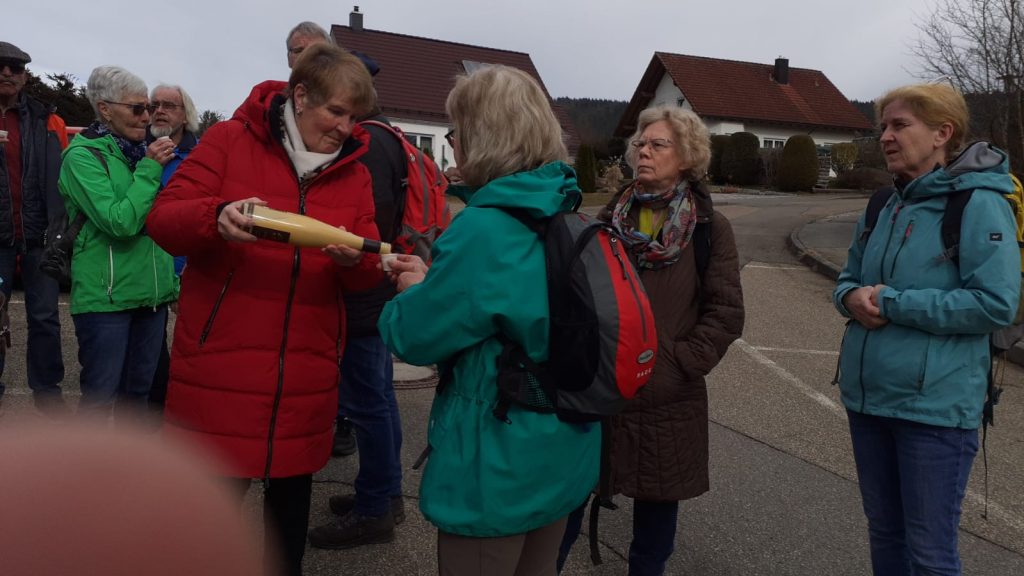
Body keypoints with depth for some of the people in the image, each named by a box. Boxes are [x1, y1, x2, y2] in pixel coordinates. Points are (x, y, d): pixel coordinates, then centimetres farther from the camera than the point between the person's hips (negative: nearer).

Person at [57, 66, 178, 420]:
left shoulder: (142, 152, 12)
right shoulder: (83, 155, -8)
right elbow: (121, 222, -19)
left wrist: (171, 281, 15)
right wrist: (150, 170, -15)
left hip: (152, 293, 7)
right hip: (105, 297, -6)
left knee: (138, 390, 15)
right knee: (100, 395, 1)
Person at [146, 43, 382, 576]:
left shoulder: (354, 171, 7)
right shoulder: (230, 140, -1)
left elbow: (365, 276, 6)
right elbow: (163, 218, -5)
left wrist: (355, 261, -18)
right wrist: (217, 218, -25)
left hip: (305, 367, 3)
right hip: (221, 360, -3)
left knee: (292, 486, 16)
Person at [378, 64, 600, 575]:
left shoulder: (483, 228, -24)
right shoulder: (564, 218, 2)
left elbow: (415, 337, -16)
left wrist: (413, 292, 4)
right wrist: (434, 280, 9)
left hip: (498, 468, -8)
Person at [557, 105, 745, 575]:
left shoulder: (710, 229, 0)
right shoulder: (609, 220, 7)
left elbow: (726, 313, -5)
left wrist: (680, 363, -13)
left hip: (667, 399, -1)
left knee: (657, 510, 13)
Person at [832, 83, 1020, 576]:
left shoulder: (979, 204, -12)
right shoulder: (887, 207, 9)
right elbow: (849, 277, 17)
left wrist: (891, 304, -19)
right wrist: (852, 297, -6)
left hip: (935, 405, -7)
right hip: (868, 396, 7)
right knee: (884, 533, 20)